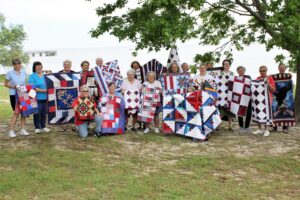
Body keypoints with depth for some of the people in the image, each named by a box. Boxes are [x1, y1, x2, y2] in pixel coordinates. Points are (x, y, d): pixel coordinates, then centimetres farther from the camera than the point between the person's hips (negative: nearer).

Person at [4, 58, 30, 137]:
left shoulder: (24, 72, 7)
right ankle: (11, 130, 1)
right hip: (14, 95, -4)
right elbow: (6, 84, 2)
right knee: (16, 112, -8)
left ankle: (22, 129, 15)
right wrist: (13, 86, -14)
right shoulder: (10, 73, -4)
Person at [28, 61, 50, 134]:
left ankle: (43, 126, 19)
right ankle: (37, 127, 7)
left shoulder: (45, 75, 15)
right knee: (37, 113, -4)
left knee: (44, 112, 8)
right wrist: (42, 90, -16)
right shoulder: (32, 76, -1)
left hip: (45, 97, 5)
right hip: (37, 98, -5)